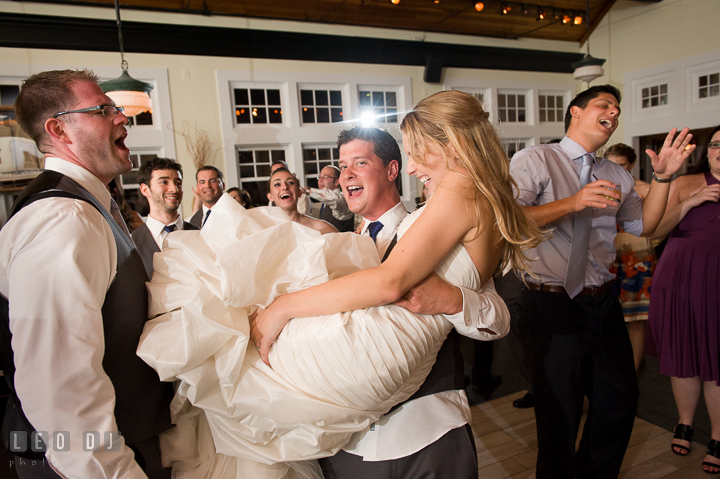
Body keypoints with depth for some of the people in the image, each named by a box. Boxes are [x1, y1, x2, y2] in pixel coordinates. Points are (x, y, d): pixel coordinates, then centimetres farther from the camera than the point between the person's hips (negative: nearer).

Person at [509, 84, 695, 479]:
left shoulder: (616, 175, 14)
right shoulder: (533, 160, -7)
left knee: (621, 396, 21)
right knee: (560, 411, 8)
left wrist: (662, 177, 2)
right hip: (553, 303, -7)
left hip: (603, 304, 7)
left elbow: (644, 225, 13)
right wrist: (573, 203, -25)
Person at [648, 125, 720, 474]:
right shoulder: (686, 183, 5)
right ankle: (685, 424, 29)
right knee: (684, 356, 9)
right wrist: (689, 203, -11)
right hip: (680, 280, 0)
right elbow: (656, 230, -1)